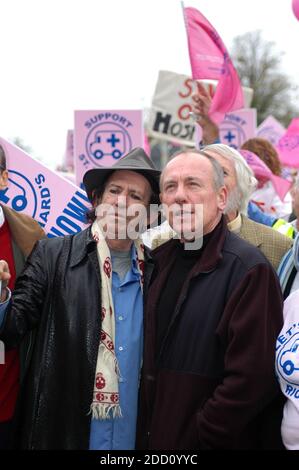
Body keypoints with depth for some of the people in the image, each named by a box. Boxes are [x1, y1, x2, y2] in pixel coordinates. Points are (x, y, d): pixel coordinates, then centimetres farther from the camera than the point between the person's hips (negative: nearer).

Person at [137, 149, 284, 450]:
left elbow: (253, 378, -22)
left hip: (211, 440, -6)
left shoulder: (249, 269, -17)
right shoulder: (162, 259, 6)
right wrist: (146, 434, 5)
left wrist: (200, 436, -17)